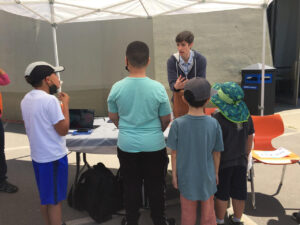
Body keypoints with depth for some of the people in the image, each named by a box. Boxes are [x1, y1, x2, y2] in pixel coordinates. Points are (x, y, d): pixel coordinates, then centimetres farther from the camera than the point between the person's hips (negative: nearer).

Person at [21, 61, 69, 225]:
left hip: (37, 156, 9)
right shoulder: (50, 100, -22)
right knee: (55, 200, 5)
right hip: (54, 157, -8)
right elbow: (63, 130, -19)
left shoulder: (26, 100, 5)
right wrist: (65, 104, -10)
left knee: (45, 198, 22)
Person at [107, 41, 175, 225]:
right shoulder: (157, 88, -14)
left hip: (127, 145, 1)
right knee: (156, 186, 16)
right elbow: (166, 119, -3)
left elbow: (113, 117, 4)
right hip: (154, 146, -1)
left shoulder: (117, 88, -10)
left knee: (131, 186, 17)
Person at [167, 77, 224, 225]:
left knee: (188, 213, 18)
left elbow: (174, 153, -11)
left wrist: (174, 174, 3)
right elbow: (217, 152, -4)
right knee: (208, 213, 19)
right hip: (207, 175, 1)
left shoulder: (178, 124, -18)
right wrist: (216, 173, 11)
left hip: (186, 176, -1)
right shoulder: (214, 124, -14)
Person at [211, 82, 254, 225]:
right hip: (240, 162, 5)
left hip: (223, 163, -5)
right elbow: (249, 139, 6)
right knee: (239, 194, 17)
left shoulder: (217, 118, -21)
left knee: (222, 195, 11)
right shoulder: (246, 116, -3)